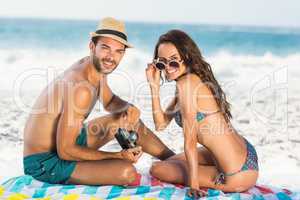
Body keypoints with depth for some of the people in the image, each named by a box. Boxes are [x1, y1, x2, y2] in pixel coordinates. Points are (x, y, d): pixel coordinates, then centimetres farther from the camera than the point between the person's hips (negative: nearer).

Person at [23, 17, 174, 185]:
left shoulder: (97, 67, 0)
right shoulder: (81, 87, -30)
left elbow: (110, 102, 20)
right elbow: (65, 151, -29)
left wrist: (129, 108, -4)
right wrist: (117, 156, -23)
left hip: (66, 142, 10)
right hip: (44, 162, -10)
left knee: (132, 121, 16)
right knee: (127, 172, -29)